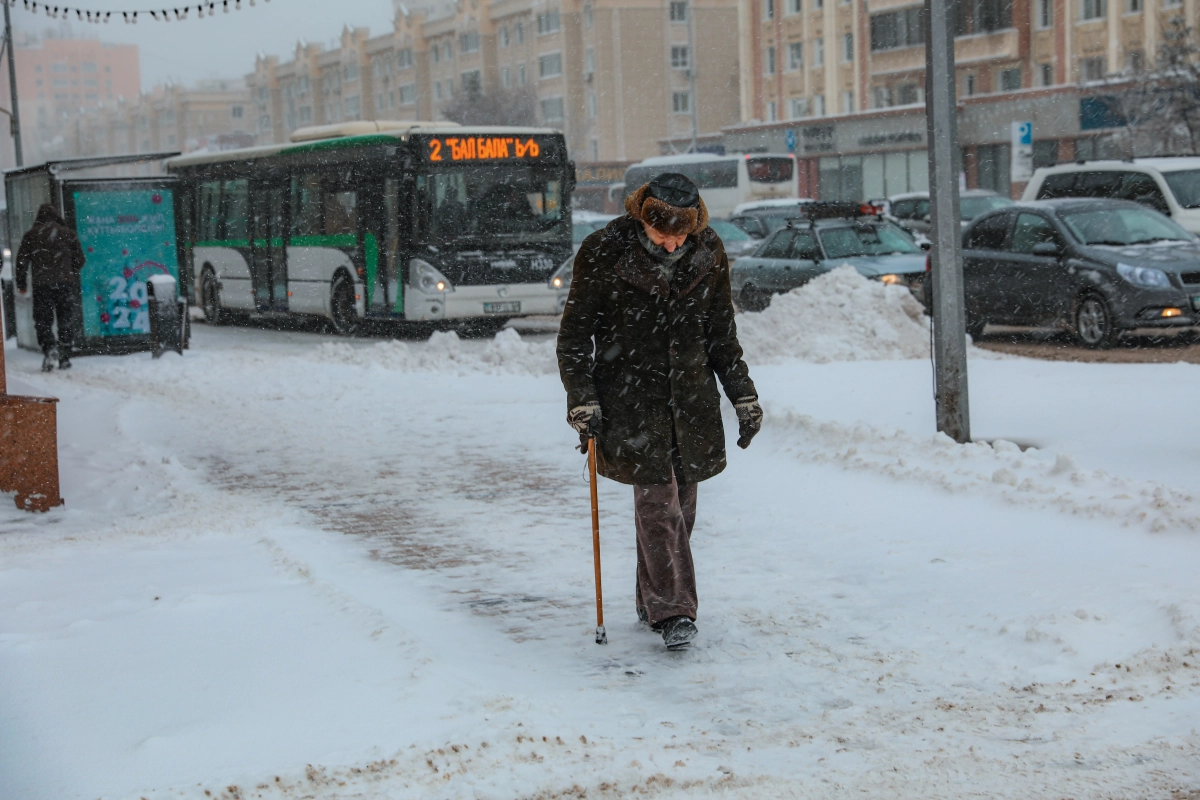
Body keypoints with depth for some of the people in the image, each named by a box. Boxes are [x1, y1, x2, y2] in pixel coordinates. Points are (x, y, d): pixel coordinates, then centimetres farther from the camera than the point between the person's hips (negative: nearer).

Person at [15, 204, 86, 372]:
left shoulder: (31, 235, 5)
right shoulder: (68, 234, 5)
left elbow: (22, 260, 6)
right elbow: (79, 260, 8)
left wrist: (20, 284, 15)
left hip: (41, 285, 0)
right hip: (66, 284, 1)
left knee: (42, 321, 4)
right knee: (66, 321, 7)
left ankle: (49, 348, -21)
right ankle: (64, 358, 6)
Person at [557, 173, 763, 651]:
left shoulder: (709, 254, 1)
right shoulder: (605, 253, -10)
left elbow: (722, 334, 13)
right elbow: (574, 334, -4)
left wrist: (743, 395, 11)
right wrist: (581, 399, -12)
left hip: (692, 397, 4)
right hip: (630, 396, -4)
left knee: (681, 501, 7)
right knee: (656, 499, -11)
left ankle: (651, 602, 22)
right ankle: (671, 611, -5)